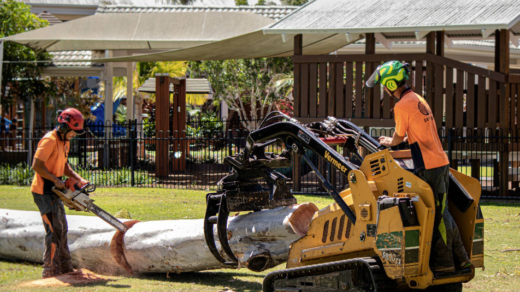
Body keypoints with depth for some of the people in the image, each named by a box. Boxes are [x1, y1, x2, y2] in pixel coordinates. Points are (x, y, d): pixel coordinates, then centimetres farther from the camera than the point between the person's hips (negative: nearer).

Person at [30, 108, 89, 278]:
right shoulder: (50, 141, -19)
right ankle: (50, 271, -7)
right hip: (43, 192, -10)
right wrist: (56, 180, -21)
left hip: (54, 191, 10)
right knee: (54, 230, -10)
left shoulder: (65, 141, 12)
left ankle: (65, 267, 23)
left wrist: (78, 178, 8)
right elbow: (37, 165, -24)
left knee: (61, 230, 15)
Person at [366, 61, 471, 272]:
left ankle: (443, 261, 2)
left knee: (436, 215, -3)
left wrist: (390, 142, 19)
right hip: (441, 162, 9)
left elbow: (399, 137, -1)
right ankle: (460, 258, 18)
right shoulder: (418, 100, 15)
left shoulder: (402, 106, -13)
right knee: (441, 213, 14)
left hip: (429, 167, -9)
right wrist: (395, 141, 30)